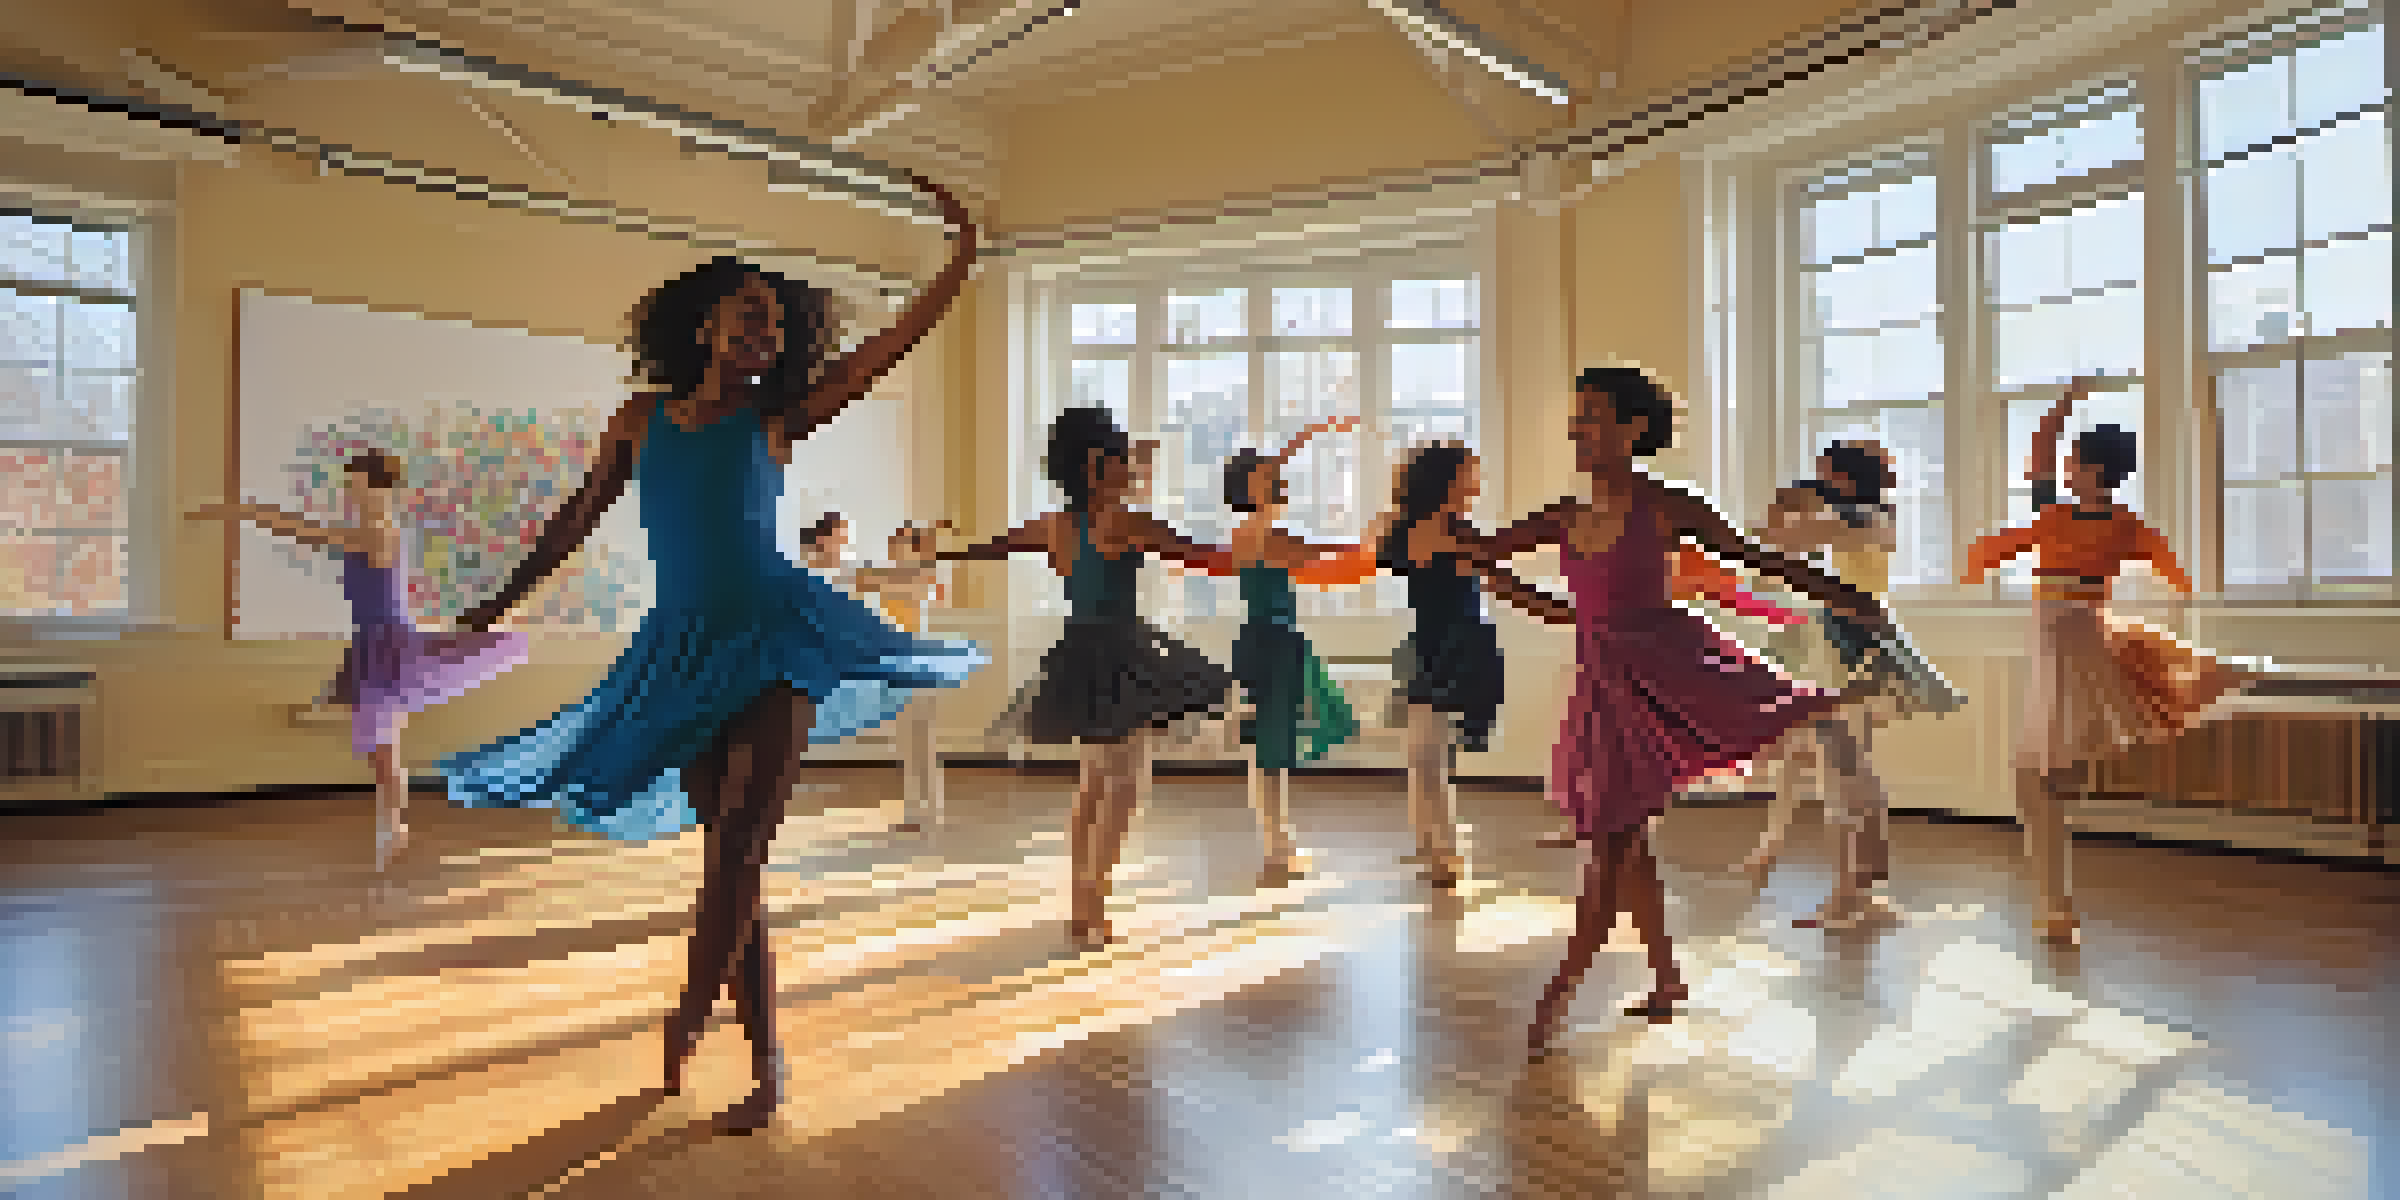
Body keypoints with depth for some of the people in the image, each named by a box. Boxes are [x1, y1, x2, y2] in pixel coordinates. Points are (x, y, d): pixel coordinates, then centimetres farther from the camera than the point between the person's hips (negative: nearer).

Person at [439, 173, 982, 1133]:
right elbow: (576, 521, 20)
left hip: (773, 641, -3)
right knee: (730, 863, 6)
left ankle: (685, 1029, 10)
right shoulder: (642, 420, 9)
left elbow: (897, 339, -3)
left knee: (734, 852, -8)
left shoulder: (775, 421, 2)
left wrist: (963, 255, -10)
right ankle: (765, 1066, 17)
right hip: (683, 652, 3)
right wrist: (496, 605, 25)